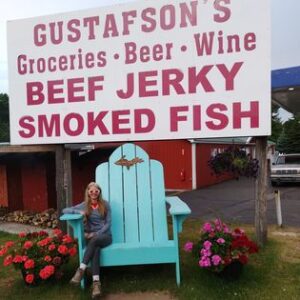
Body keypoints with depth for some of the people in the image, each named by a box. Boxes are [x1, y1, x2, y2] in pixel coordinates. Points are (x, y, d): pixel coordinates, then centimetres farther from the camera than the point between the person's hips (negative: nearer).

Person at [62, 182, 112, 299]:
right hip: (92, 236, 1)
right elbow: (65, 210, 4)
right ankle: (96, 283, -45)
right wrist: (79, 212, -14)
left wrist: (97, 234, -13)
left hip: (105, 235, -1)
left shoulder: (105, 204, 4)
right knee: (95, 249, -35)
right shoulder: (85, 205, 7)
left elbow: (108, 223, 1)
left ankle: (81, 270, -37)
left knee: (94, 241, -37)